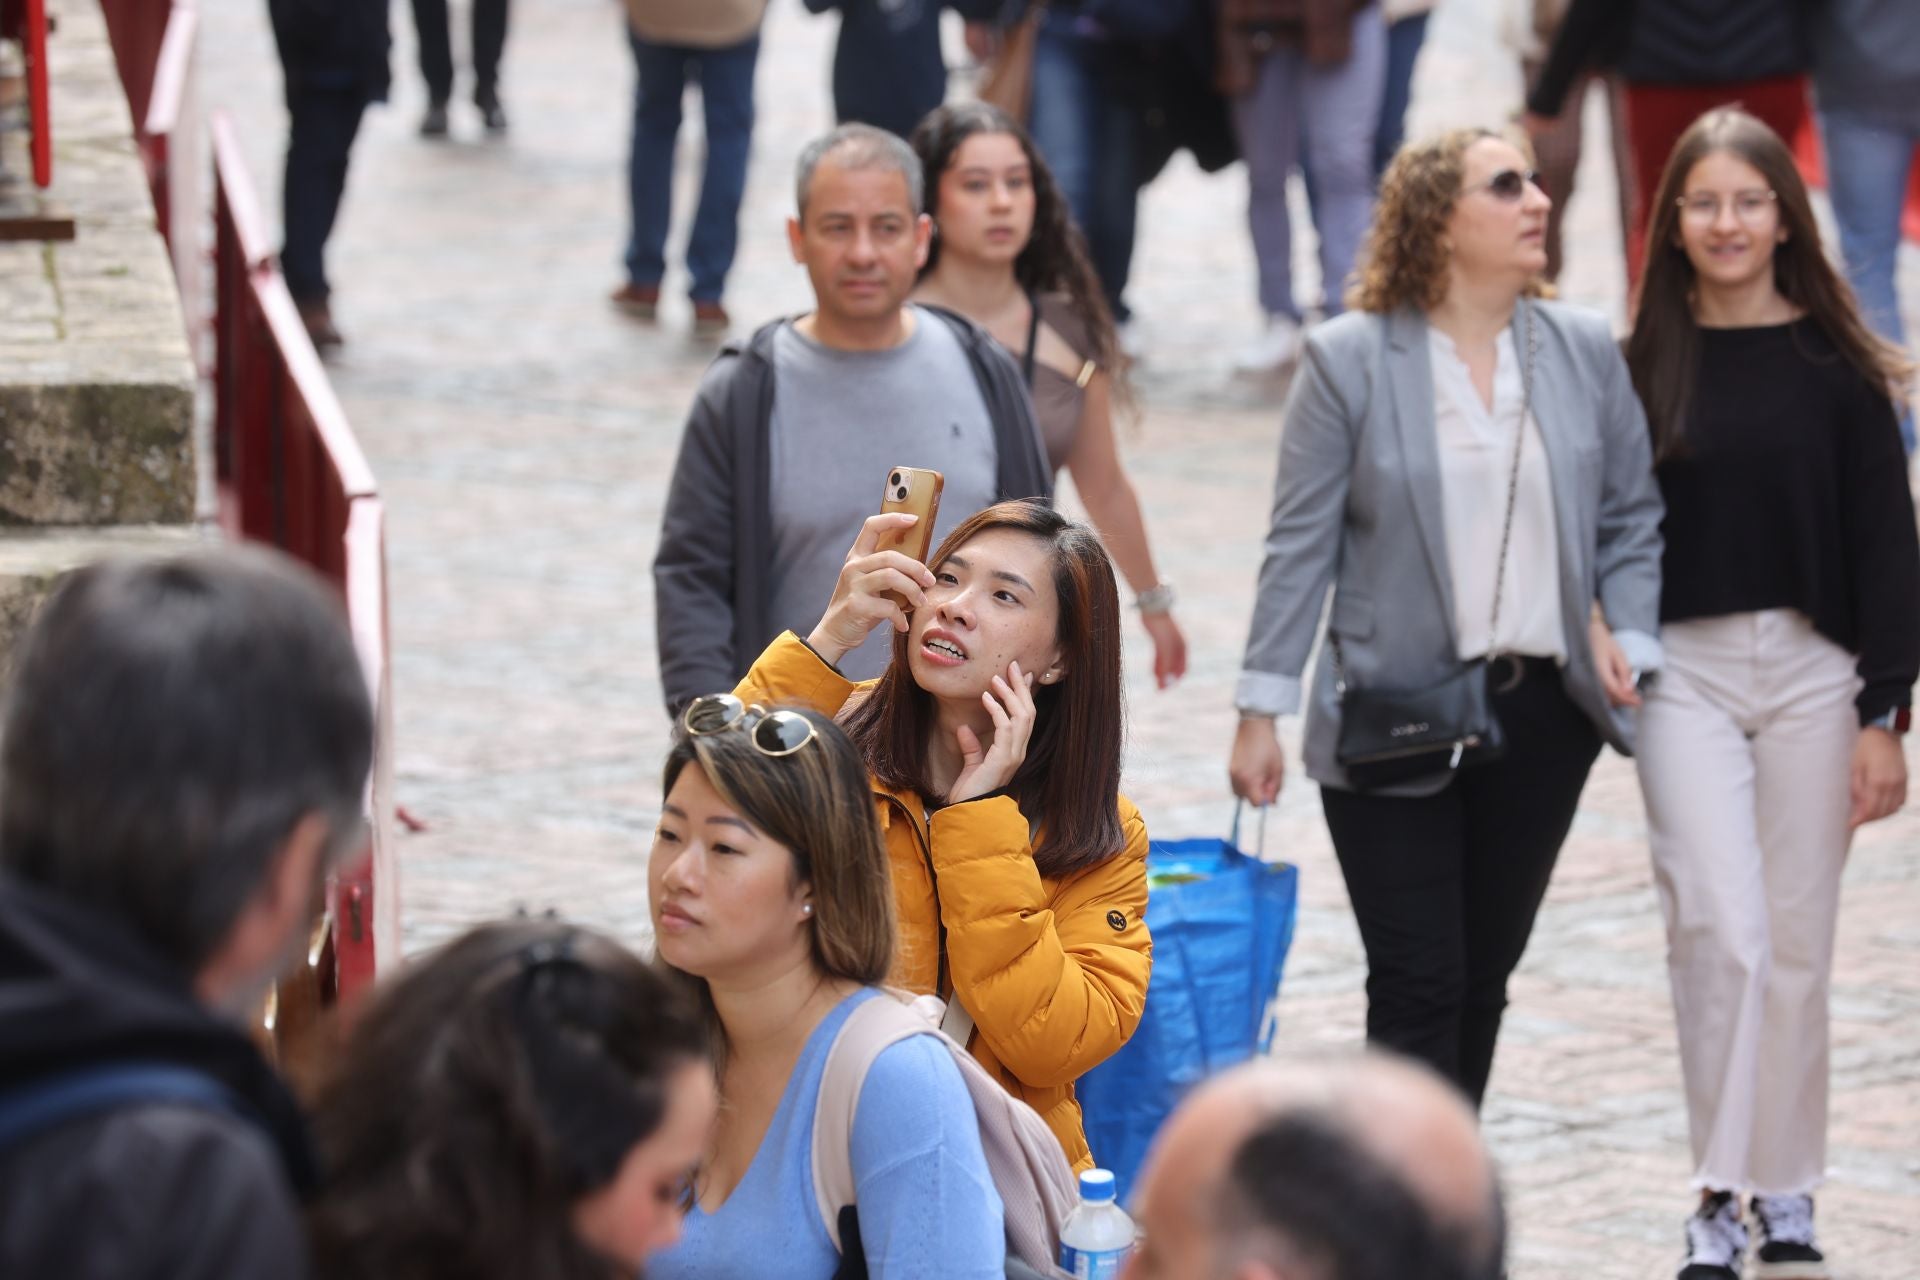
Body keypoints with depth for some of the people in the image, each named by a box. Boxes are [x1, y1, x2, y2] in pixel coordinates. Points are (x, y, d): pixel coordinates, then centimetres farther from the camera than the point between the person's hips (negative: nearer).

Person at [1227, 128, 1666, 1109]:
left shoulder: (1584, 351, 5)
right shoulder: (1349, 360, -5)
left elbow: (1630, 514, 13)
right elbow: (1300, 544, -4)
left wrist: (1627, 638, -2)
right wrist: (1261, 711, -5)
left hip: (1542, 713, 4)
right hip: (1395, 716, -4)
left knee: (1485, 973, 11)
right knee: (1419, 982, -6)